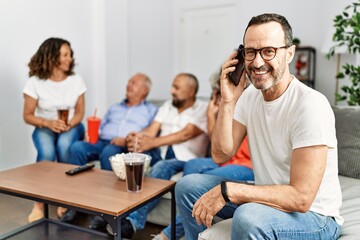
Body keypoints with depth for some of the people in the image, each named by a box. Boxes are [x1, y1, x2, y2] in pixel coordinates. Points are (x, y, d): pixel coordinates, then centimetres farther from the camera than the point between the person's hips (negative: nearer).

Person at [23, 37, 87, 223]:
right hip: (44, 128, -1)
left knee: (64, 146, -35)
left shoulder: (76, 80, -3)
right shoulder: (35, 82, -9)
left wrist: (69, 124, -20)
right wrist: (48, 123, -23)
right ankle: (39, 204, -19)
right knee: (47, 152, -34)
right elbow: (28, 115, -5)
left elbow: (79, 112, 1)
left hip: (71, 127, 1)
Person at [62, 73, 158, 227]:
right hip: (102, 142, 5)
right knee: (77, 147, -25)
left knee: (109, 152, -38)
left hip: (128, 148, -5)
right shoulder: (115, 107, 33)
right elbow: (100, 128, 26)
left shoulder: (151, 110, 16)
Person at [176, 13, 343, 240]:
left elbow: (301, 198, -27)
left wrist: (227, 190, -28)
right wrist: (228, 101, -14)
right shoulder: (249, 96, 0)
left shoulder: (311, 105, -24)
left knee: (248, 218, -37)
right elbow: (221, 155, -5)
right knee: (188, 185, 0)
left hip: (314, 215, -6)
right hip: (268, 199, 7)